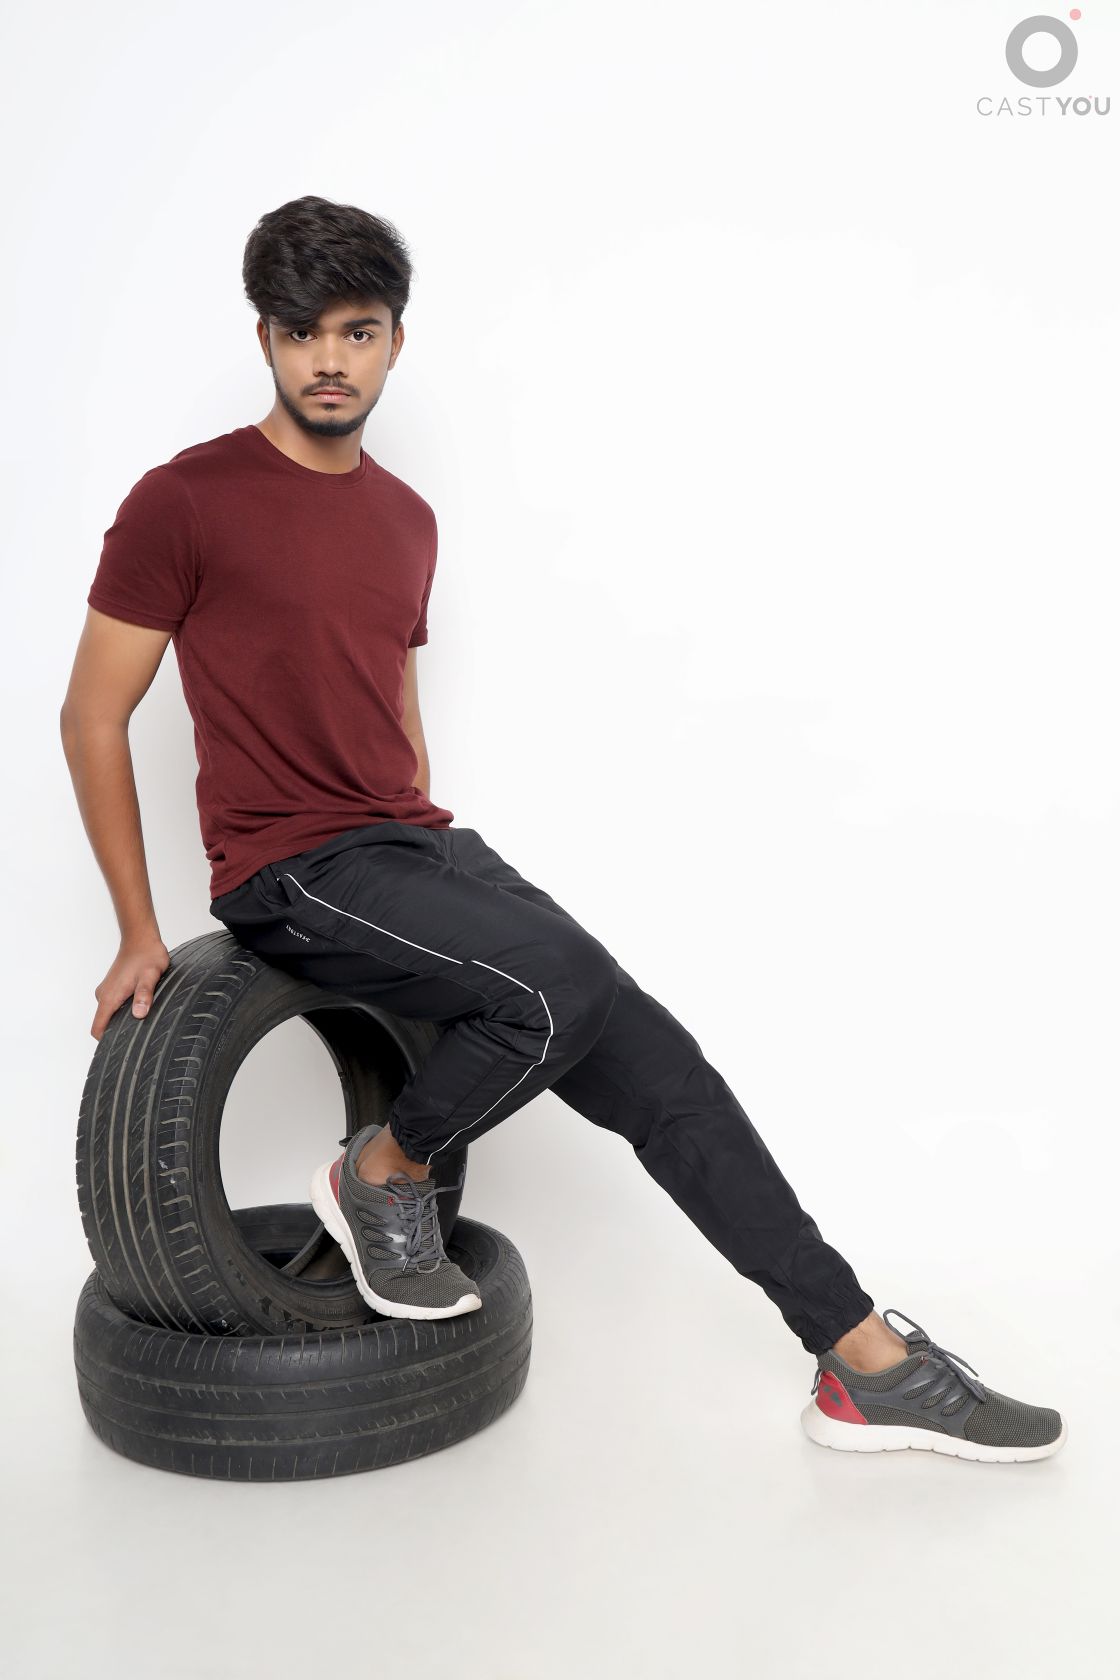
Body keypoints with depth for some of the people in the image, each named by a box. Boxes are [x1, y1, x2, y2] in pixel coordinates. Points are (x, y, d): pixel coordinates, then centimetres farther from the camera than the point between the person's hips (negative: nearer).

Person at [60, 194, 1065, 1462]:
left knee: (641, 1051, -5)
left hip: (418, 845, 7)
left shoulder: (405, 519, 14)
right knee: (566, 986, -27)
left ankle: (862, 1360, 0)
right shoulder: (186, 501, -6)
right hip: (294, 874, -6)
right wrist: (140, 933, -4)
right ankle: (381, 1176, 1)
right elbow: (93, 714, -3)